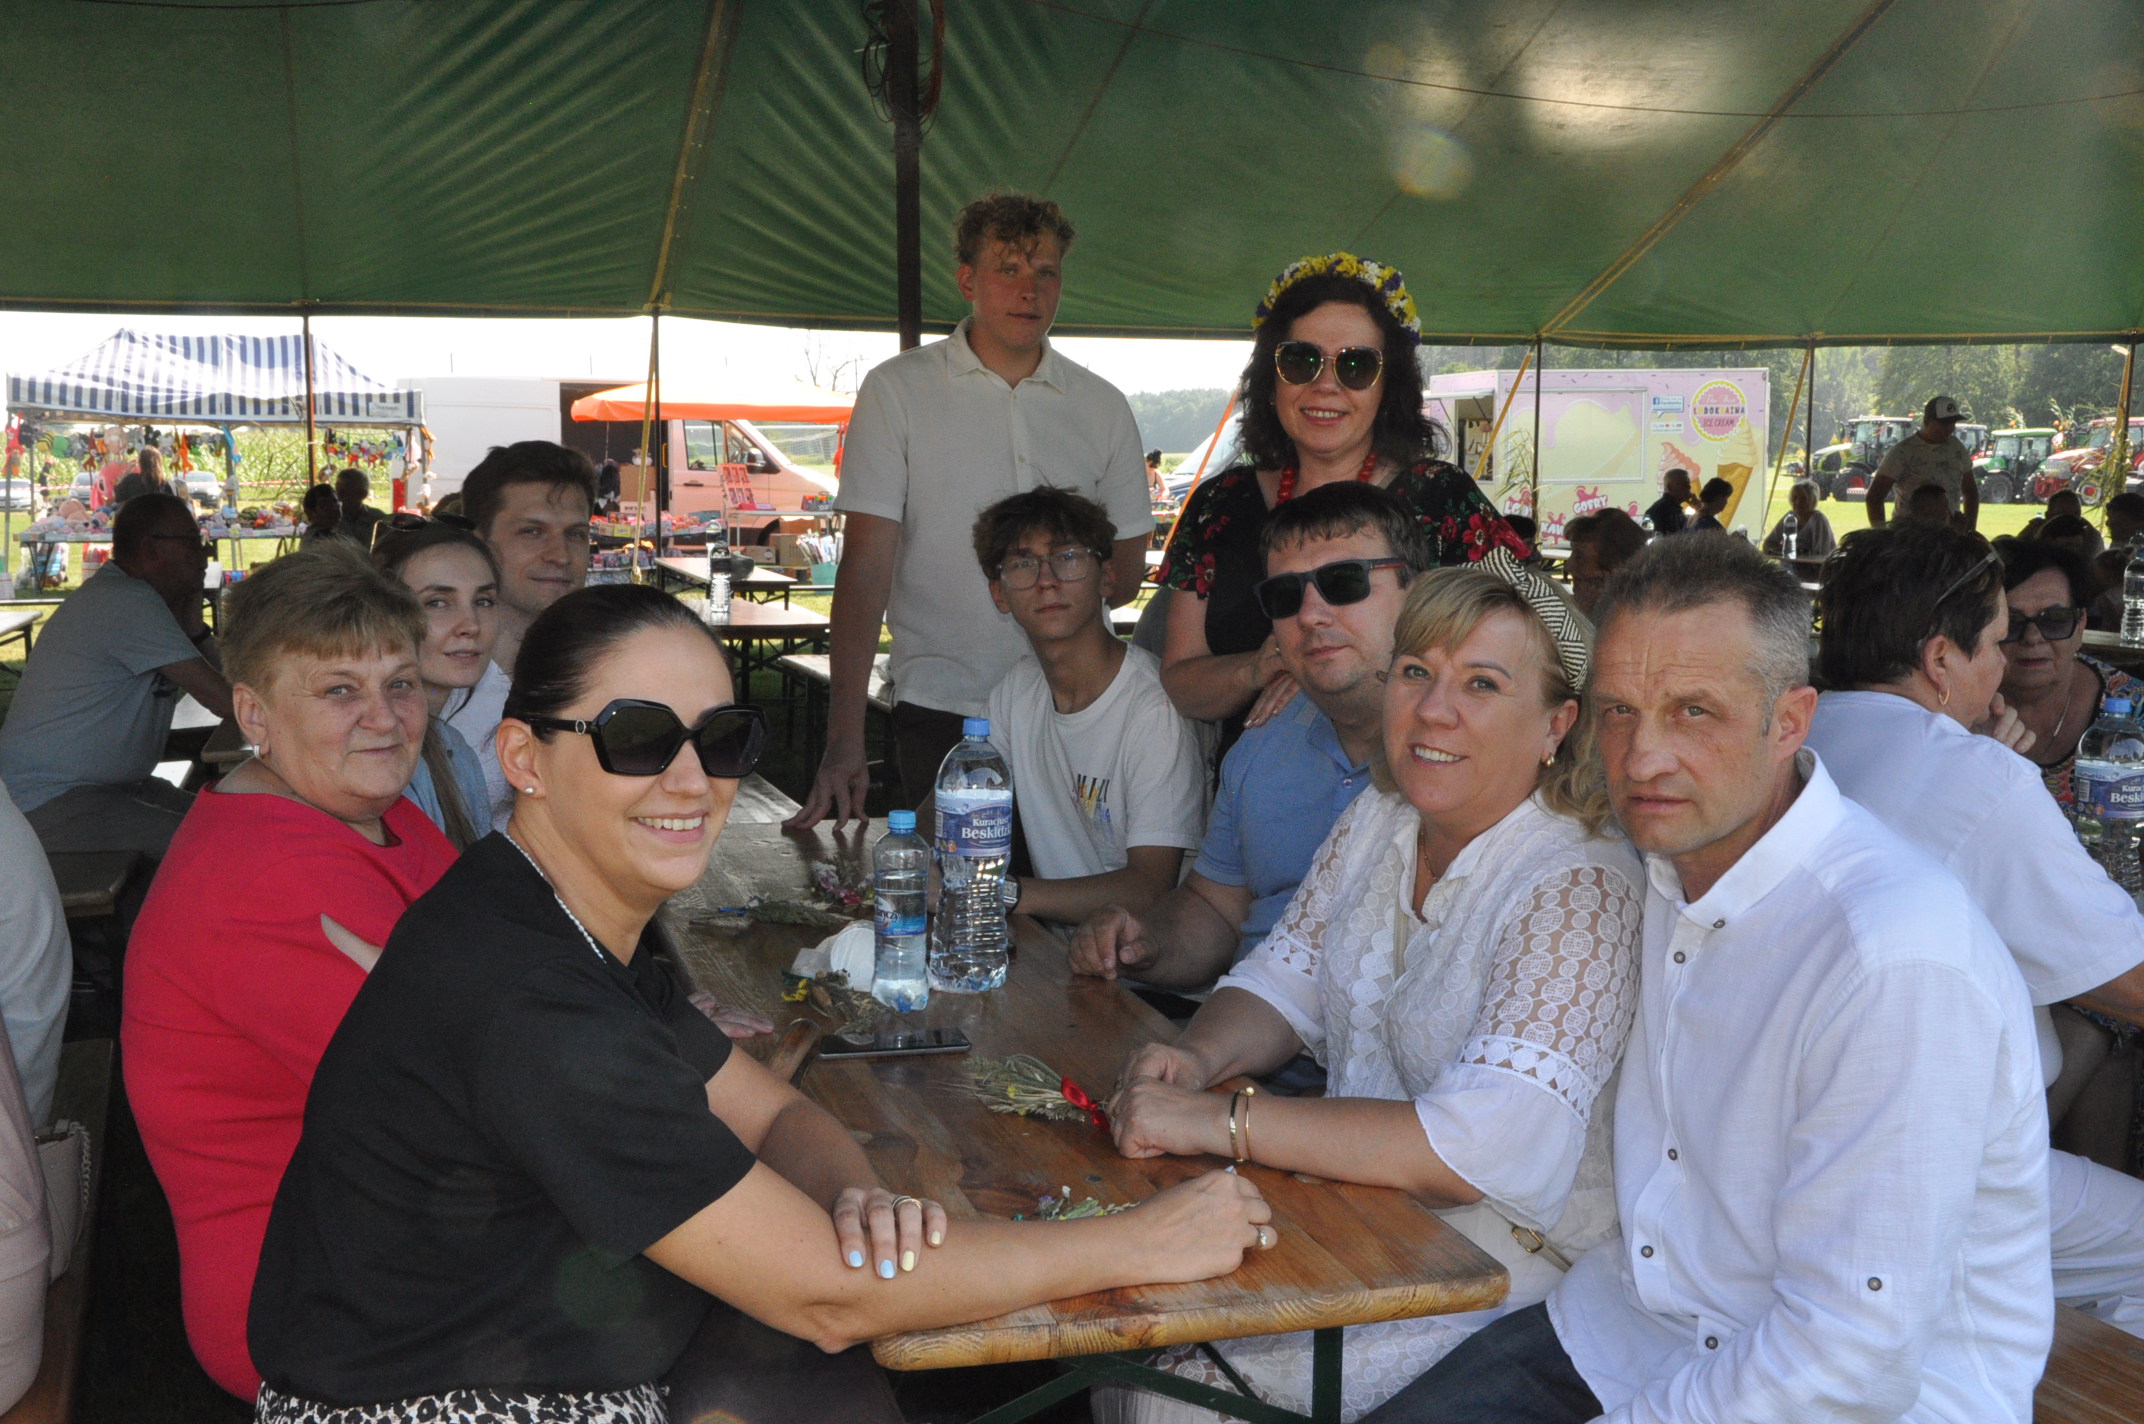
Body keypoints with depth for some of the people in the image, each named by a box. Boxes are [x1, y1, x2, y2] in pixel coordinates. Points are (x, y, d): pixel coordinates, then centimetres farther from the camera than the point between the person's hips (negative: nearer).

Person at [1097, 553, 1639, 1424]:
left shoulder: (1582, 890, -22)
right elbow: (1283, 982, 11)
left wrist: (1220, 1121, -32)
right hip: (1356, 1208, 7)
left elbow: (1494, 1147, -32)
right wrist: (1199, 1057, -13)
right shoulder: (1379, 823, 3)